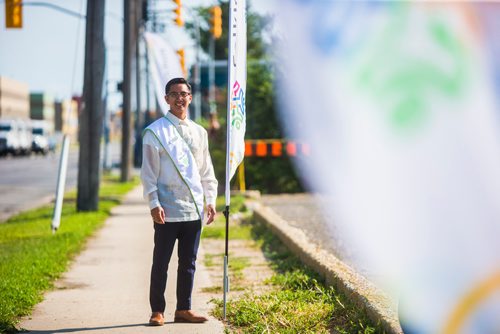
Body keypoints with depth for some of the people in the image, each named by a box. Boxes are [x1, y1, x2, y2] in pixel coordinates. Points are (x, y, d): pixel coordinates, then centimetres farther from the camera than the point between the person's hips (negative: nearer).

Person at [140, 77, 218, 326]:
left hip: (194, 209, 5)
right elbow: (148, 172, -5)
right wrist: (154, 204, -13)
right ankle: (157, 311, 10)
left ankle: (183, 309, 18)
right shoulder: (155, 131, -2)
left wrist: (211, 200, 9)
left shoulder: (199, 132, 13)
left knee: (188, 263, 10)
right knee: (161, 263, 2)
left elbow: (206, 171, 17)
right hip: (167, 210, -4)